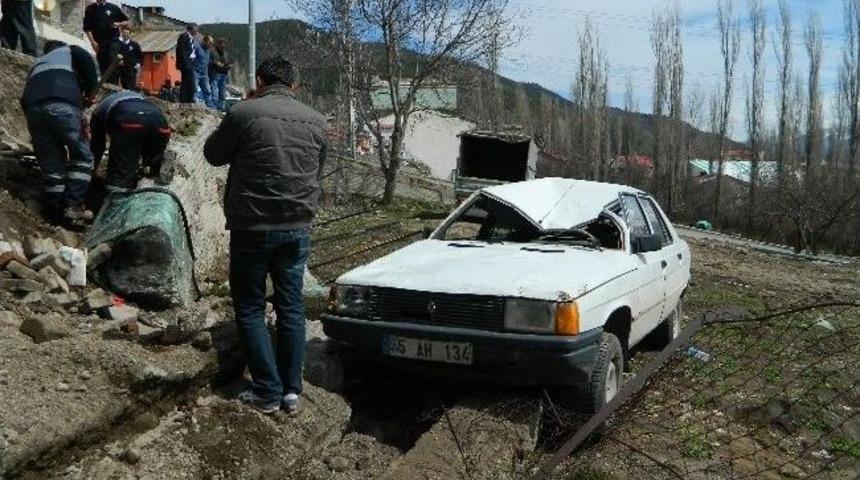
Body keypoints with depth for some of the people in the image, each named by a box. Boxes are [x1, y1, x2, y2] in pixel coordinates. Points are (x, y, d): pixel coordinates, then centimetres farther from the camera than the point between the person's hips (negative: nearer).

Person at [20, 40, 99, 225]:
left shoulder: (36, 65, 43)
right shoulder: (70, 51, 30)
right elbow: (87, 62, 6)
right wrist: (90, 93, 16)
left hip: (32, 108, 5)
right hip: (62, 104, -5)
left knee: (51, 164, 12)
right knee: (82, 156, 5)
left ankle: (55, 212, 10)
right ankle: (73, 206, -5)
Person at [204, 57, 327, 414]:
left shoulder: (243, 113, -9)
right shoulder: (316, 121, 4)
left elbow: (213, 154, 5)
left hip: (253, 227, -4)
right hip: (298, 228, 4)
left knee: (250, 308, 7)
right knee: (291, 308, 11)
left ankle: (268, 392, 6)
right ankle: (292, 391, 15)